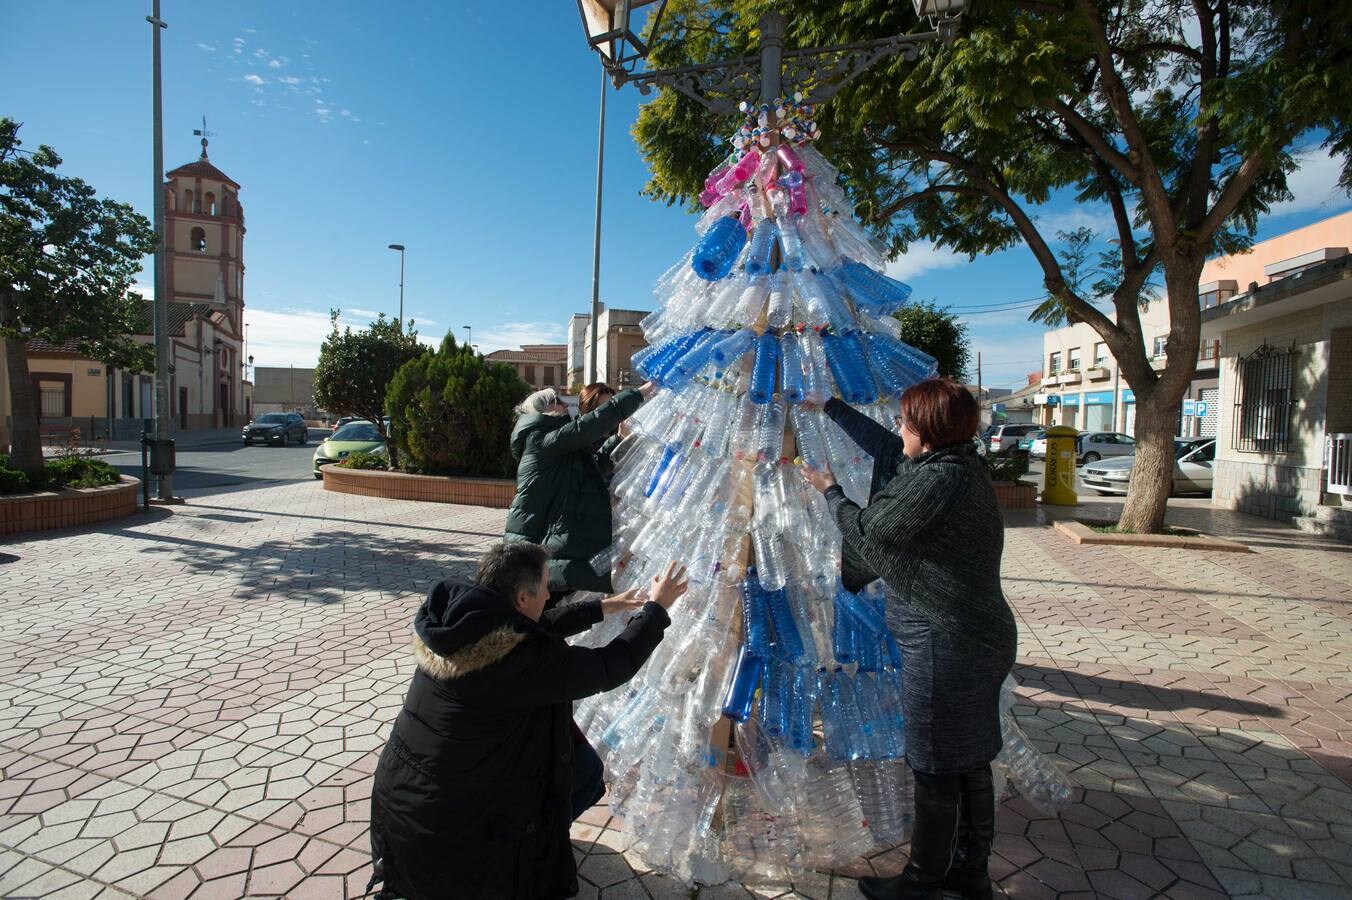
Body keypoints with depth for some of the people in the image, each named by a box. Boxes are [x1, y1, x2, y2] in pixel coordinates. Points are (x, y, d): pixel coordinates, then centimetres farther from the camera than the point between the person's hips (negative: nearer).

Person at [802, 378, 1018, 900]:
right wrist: (827, 406, 27)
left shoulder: (937, 479, -23)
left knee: (936, 769, 7)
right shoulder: (960, 462, 7)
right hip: (980, 638, 10)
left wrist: (829, 491, 3)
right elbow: (882, 445, 19)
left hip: (945, 645, -10)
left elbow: (866, 531, -15)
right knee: (970, 763, 21)